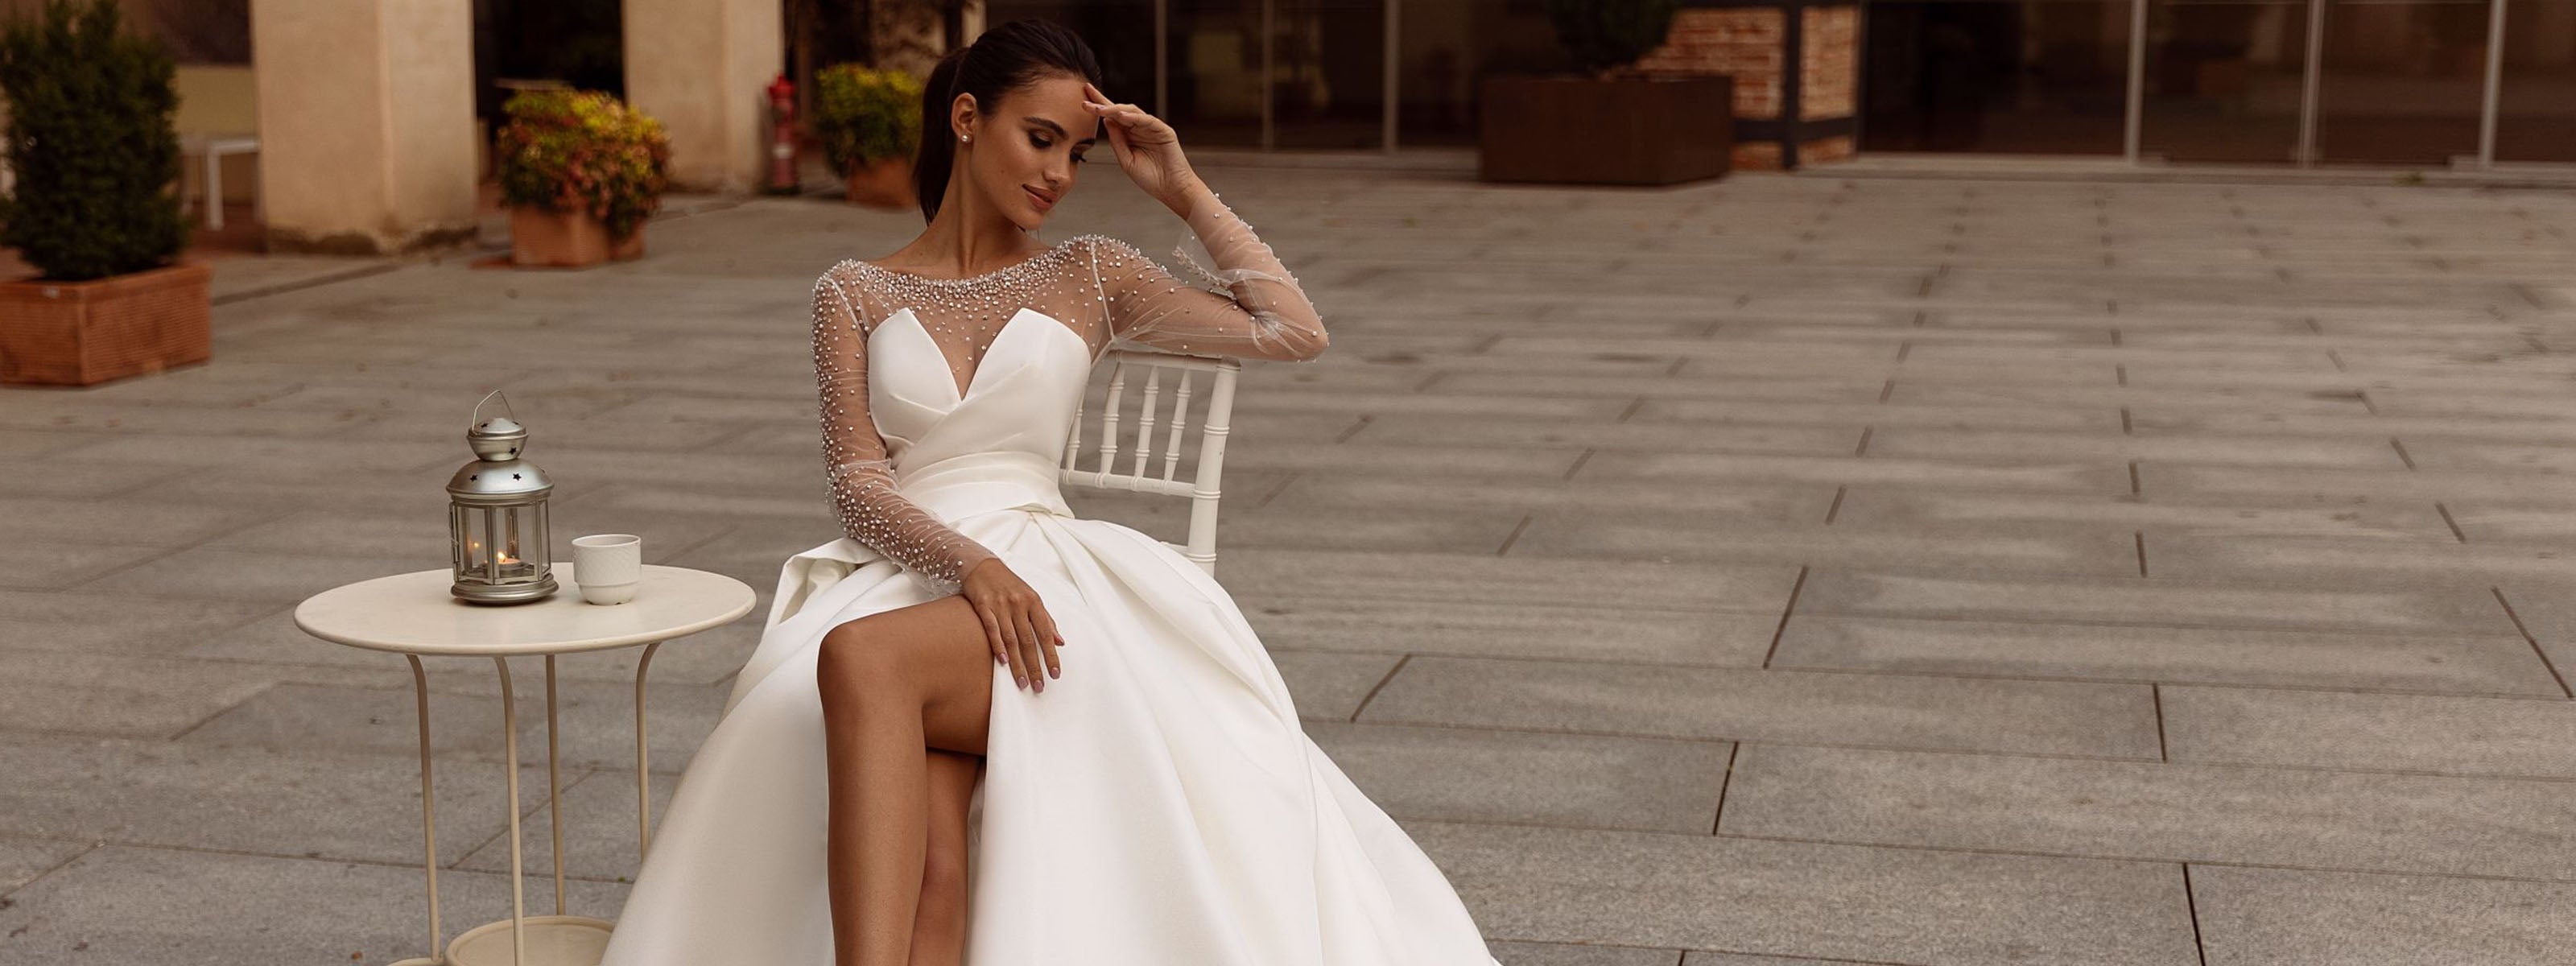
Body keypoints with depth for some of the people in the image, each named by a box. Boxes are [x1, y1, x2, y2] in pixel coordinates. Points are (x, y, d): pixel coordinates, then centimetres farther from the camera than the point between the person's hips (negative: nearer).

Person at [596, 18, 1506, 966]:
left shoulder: (1089, 274, 16)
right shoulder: (855, 293, 15)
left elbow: (1296, 332, 8)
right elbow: (857, 486, 2)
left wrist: (1183, 190, 9)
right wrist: (971, 560, -17)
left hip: (1042, 572, -1)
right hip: (900, 574, 1)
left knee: (864, 658, -39)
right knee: (930, 864, -33)